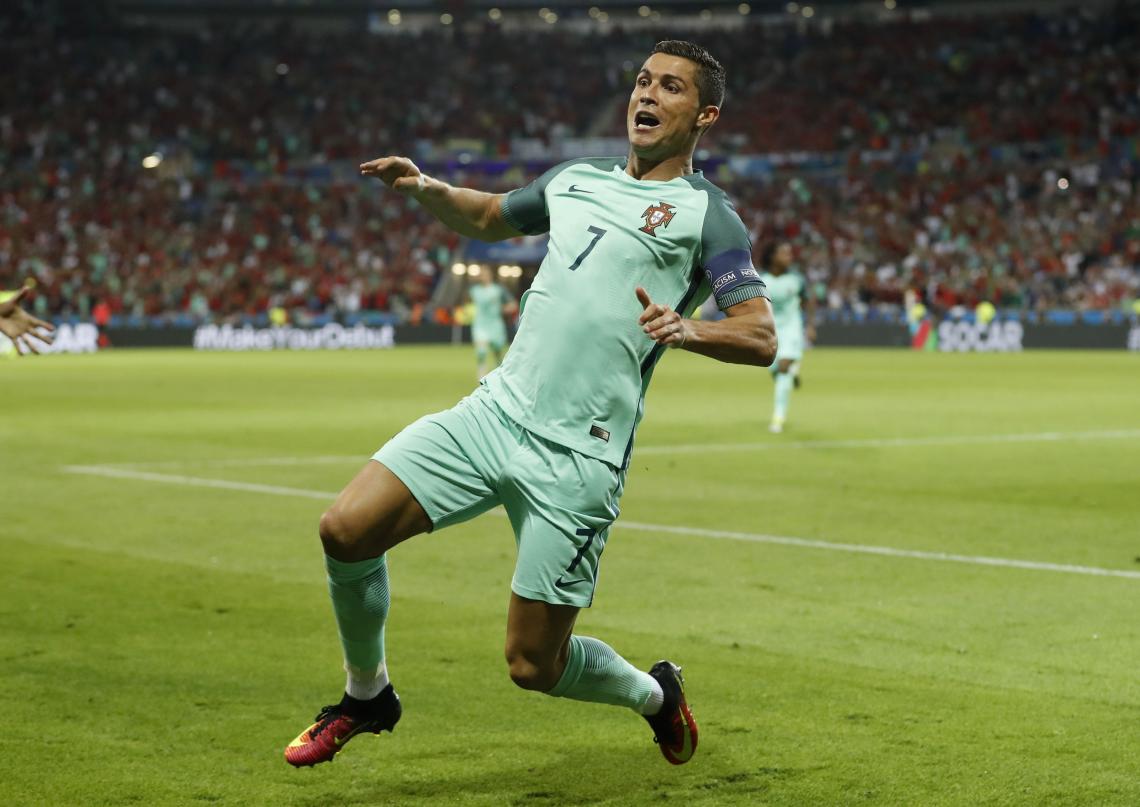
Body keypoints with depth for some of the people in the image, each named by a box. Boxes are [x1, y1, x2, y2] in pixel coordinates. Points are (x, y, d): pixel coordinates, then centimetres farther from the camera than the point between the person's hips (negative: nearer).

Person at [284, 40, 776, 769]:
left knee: (533, 666, -4)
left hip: (577, 458, -5)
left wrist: (687, 329, -32)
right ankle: (367, 695, 15)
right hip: (496, 410, 5)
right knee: (347, 529, -11)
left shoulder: (704, 212, -1)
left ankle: (654, 693, 29)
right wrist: (427, 189, 13)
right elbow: (489, 219, 34)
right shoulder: (576, 179, 16)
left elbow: (761, 339, -11)